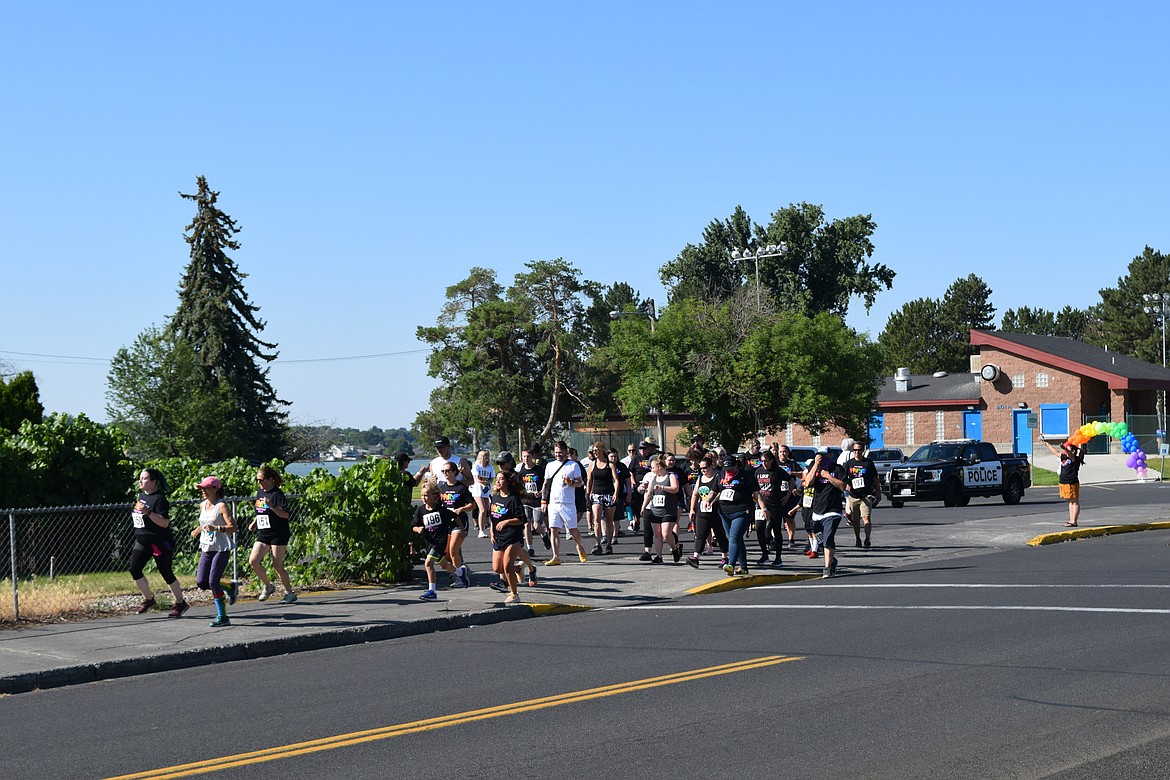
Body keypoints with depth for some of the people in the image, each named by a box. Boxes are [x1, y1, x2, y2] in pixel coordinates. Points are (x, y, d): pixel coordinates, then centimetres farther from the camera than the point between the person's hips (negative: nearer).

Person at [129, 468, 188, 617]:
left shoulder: (159, 499, -17)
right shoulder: (141, 495, 9)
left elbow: (165, 523, -25)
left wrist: (148, 512, -32)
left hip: (159, 543, -8)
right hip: (142, 540, 8)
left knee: (166, 573, 0)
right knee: (134, 569, -1)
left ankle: (180, 603, 15)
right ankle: (149, 599, 14)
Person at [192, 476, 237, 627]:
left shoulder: (221, 506, -11)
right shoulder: (202, 505, 11)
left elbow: (233, 527, -18)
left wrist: (216, 528, -29)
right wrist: (198, 529, 15)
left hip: (221, 549, -7)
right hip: (206, 548, 7)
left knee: (213, 581, -13)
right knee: (201, 583, 0)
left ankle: (222, 617, -1)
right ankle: (230, 588, 26)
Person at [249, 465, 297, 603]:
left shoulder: (277, 494, -13)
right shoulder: (259, 492, 11)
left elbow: (286, 514, -21)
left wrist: (272, 505, -32)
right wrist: (254, 522, 12)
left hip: (278, 534, -7)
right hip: (263, 533, 7)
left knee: (277, 565, -4)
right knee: (253, 561, -6)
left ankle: (289, 593, 11)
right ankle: (267, 586, 13)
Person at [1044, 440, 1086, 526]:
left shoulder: (1075, 459, -10)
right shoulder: (1064, 457, 13)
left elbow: (1070, 454, -30)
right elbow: (1056, 452, 25)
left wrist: (1065, 448, -50)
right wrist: (1048, 445, 31)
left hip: (1072, 483, -9)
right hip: (1064, 483, 9)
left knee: (1075, 502, -3)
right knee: (1070, 502, 12)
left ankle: (1074, 521, -6)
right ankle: (1071, 520, 14)